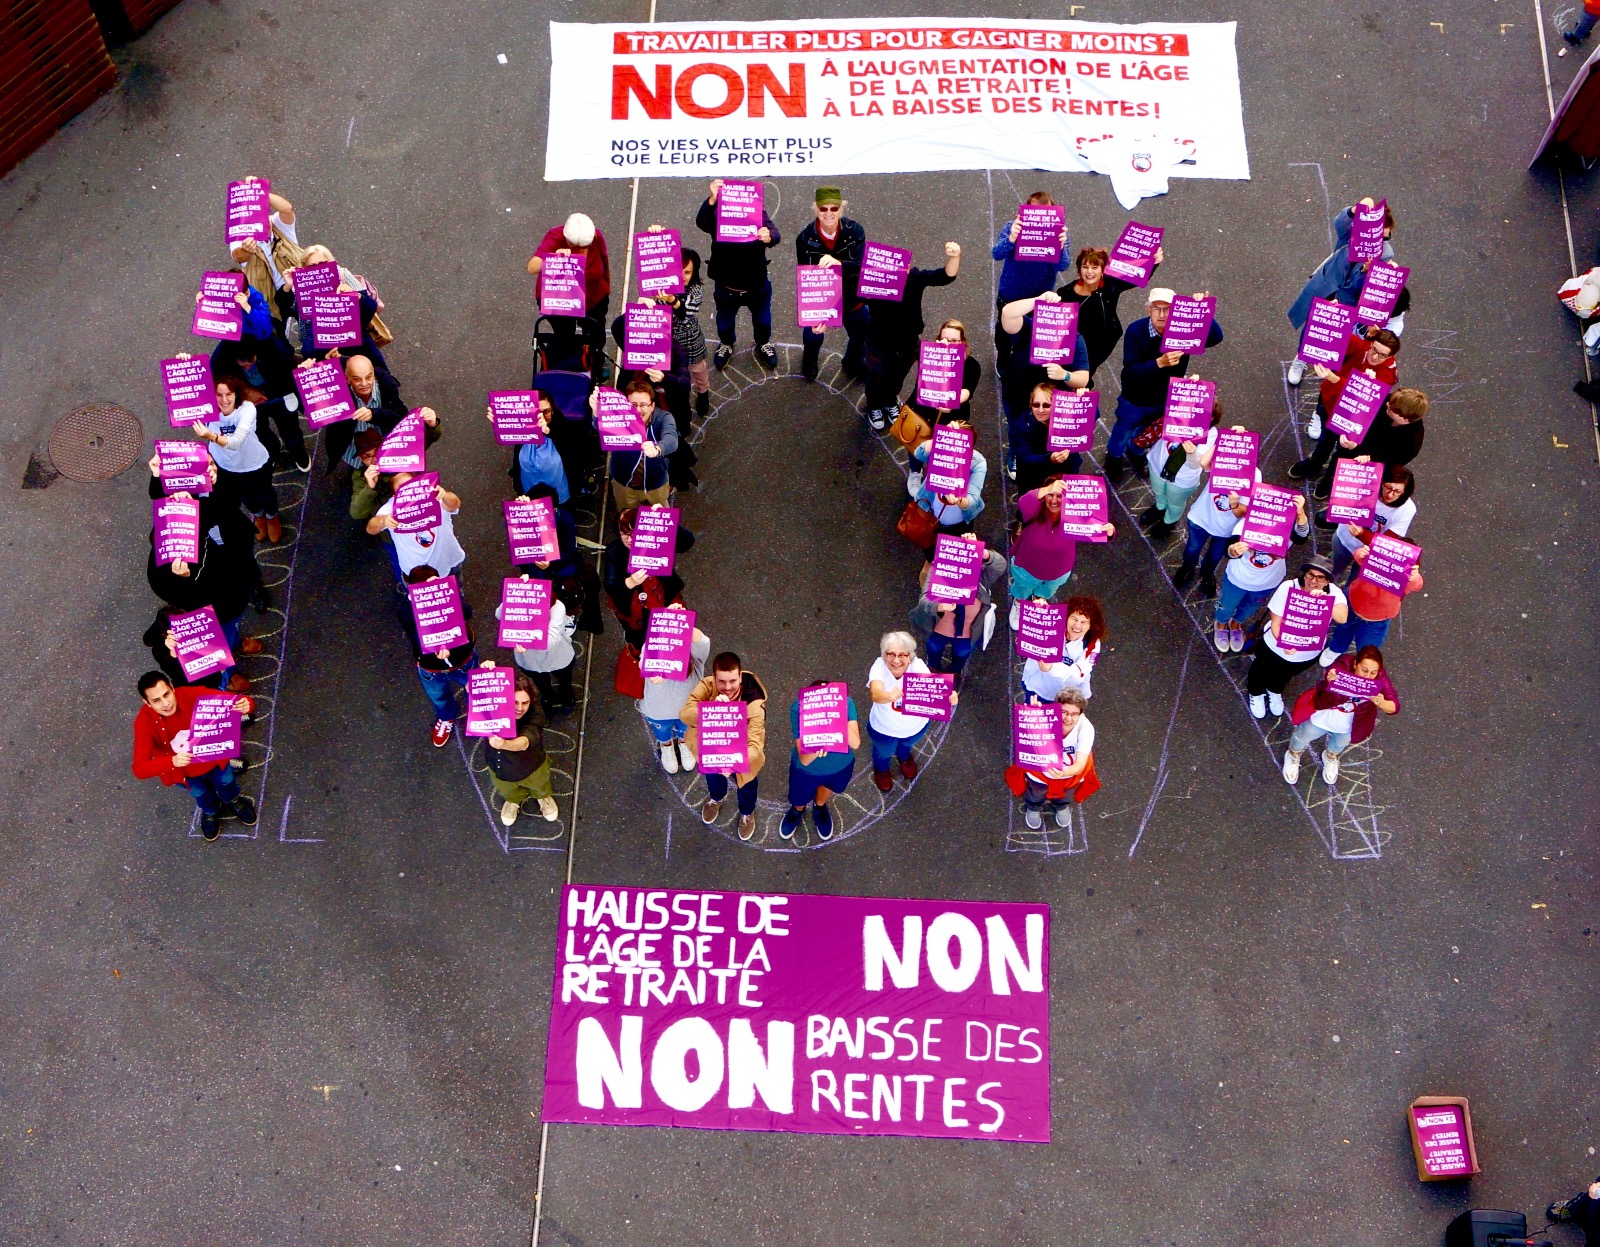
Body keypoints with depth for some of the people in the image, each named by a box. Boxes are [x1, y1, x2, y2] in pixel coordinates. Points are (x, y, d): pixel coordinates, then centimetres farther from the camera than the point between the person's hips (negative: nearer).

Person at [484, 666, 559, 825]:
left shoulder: (536, 714, -41)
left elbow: (525, 742, -57)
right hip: (500, 766, 2)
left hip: (530, 766, -2)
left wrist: (504, 744, -80)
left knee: (539, 786, 34)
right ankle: (515, 799, 71)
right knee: (507, 791, 35)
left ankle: (543, 796, 71)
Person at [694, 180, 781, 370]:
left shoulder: (758, 214, -22)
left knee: (762, 319, 28)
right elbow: (700, 222, -47)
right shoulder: (717, 215, -24)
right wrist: (711, 200, -67)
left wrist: (769, 237, -65)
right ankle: (726, 345, 60)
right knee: (725, 320, 28)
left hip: (757, 285, 0)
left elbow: (775, 234, -38)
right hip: (726, 287, 0)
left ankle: (763, 344, 59)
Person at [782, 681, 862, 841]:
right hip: (807, 769, -1)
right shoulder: (798, 708, -38)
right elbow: (804, 760, -35)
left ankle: (819, 808, 69)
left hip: (840, 765, 1)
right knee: (799, 799, 27)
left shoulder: (846, 703, -35)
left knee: (827, 787, 34)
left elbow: (855, 744, -38)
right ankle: (797, 810, 64)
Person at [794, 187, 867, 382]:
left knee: (861, 336, 19)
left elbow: (863, 266, -31)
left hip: (852, 298, 1)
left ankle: (853, 365, 57)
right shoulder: (805, 239, -23)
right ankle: (809, 362, 53)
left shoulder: (854, 231, -22)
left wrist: (839, 263, -54)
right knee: (813, 334, 11)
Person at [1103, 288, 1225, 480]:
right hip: (1135, 400, -3)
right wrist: (1159, 363, -50)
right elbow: (1130, 372, -35)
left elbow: (1216, 338, -37)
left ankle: (1136, 453, 64)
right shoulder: (1136, 331, -31)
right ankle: (1114, 457, 59)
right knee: (1123, 432, 26)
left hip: (1167, 400, 3)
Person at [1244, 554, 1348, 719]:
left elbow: (1342, 618, -43)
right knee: (1262, 670, 26)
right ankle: (1256, 693, 61)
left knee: (1286, 674, 32)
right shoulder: (1288, 588, -31)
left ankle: (1275, 692, 66)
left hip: (1309, 654, 2)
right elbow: (1276, 622, -26)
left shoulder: (1334, 592, -25)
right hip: (1277, 646, -2)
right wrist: (1284, 643, -44)